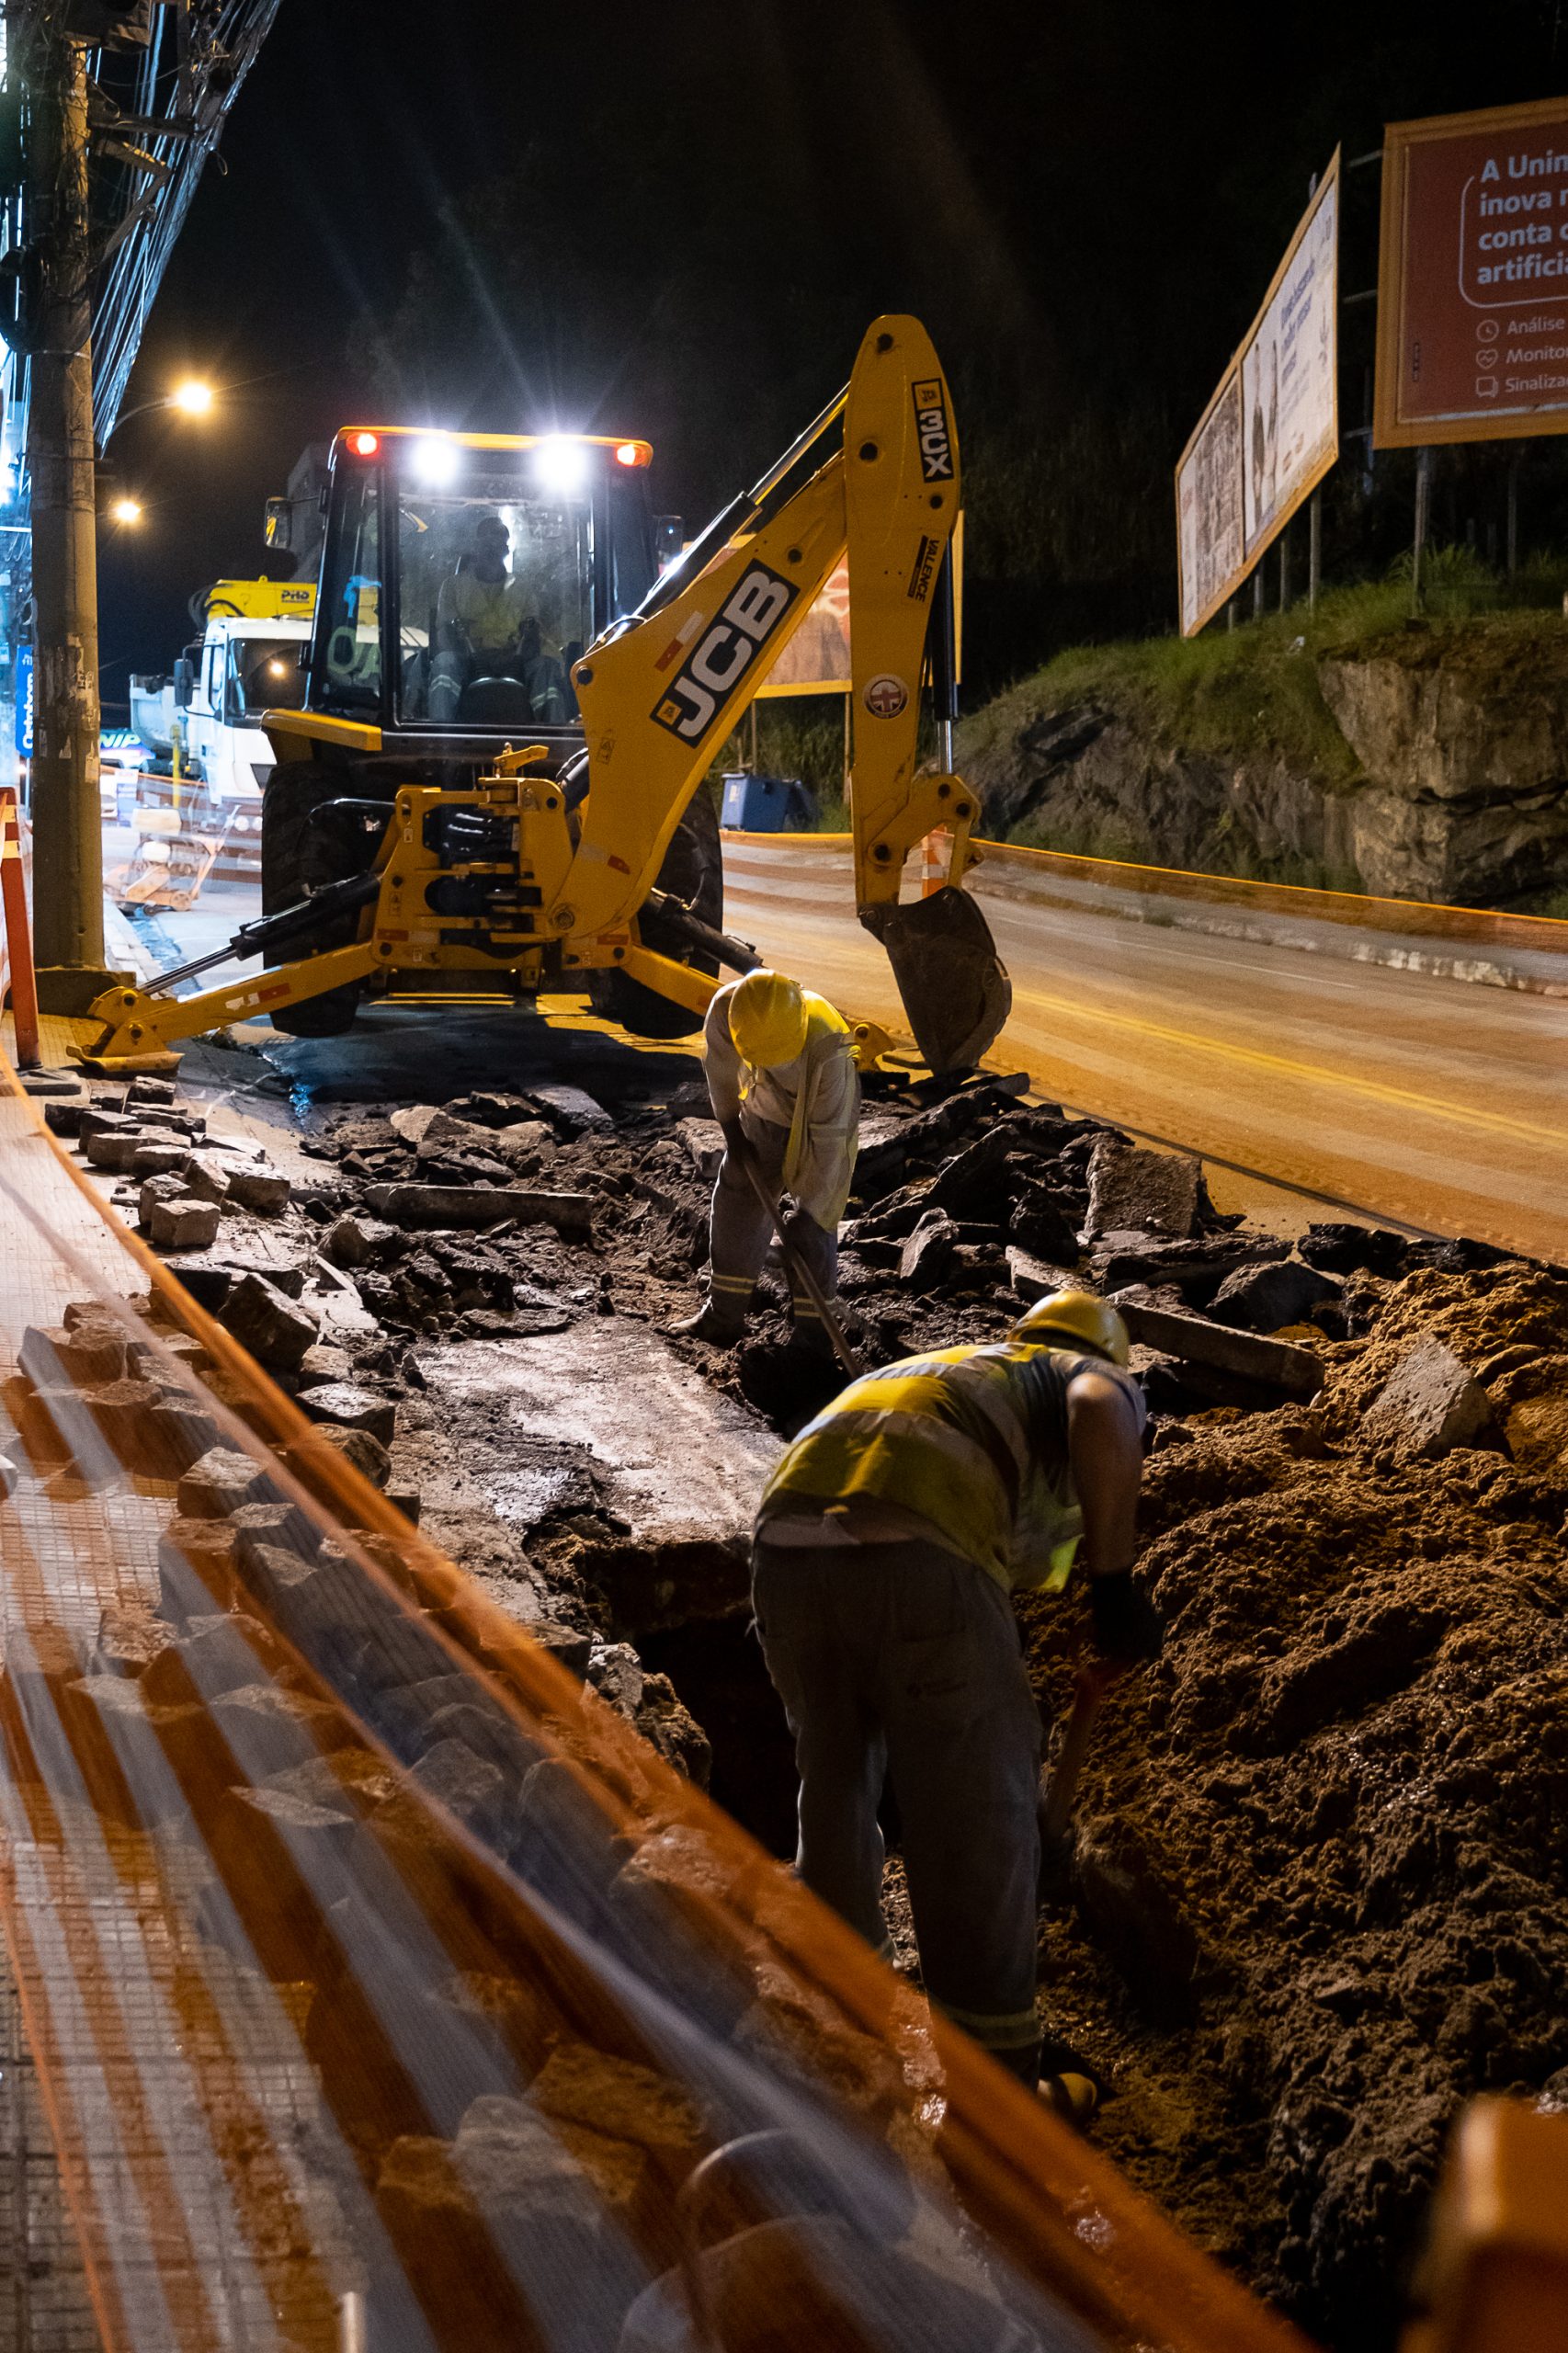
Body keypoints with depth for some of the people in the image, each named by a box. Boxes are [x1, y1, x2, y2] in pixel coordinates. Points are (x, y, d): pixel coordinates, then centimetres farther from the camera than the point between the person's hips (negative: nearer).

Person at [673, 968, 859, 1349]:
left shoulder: (827, 1046, -40)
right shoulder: (725, 1009, -29)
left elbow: (829, 1135, -33)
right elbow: (721, 1070, -6)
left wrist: (808, 1210, -30)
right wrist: (731, 1129, 4)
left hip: (818, 1127, -5)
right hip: (762, 1119, 5)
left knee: (811, 1232, -9)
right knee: (734, 1208, 9)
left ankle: (814, 1334, 3)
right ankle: (724, 1316, 24)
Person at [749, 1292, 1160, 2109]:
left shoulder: (947, 1366, 41)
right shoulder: (1098, 1379, 22)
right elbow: (1099, 1412, -8)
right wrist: (1114, 1579, -4)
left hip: (786, 1541, 7)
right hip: (913, 1552, -6)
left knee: (834, 1782, 26)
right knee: (980, 1817, 9)